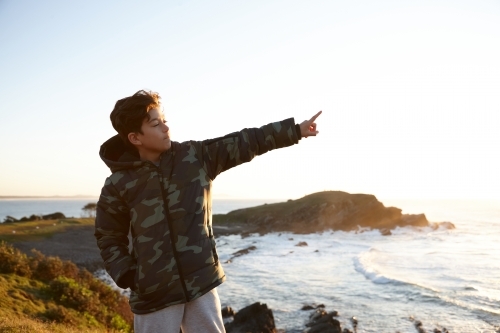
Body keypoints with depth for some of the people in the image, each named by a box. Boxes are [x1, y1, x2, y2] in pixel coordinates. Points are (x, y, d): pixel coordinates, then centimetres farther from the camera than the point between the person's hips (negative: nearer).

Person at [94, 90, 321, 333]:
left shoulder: (195, 156, -2)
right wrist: (128, 277, -8)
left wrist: (296, 130, -3)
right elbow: (109, 239, 4)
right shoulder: (118, 185, -7)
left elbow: (245, 143, -1)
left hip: (200, 284, 3)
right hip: (153, 293, -2)